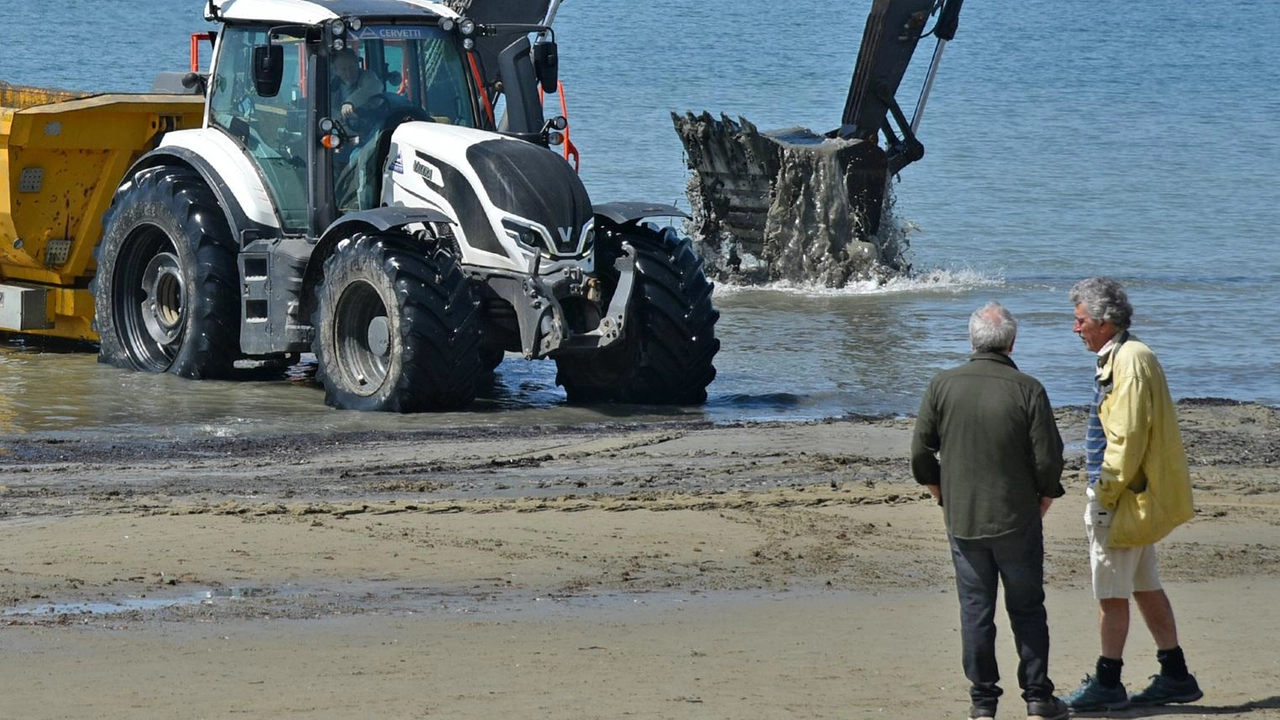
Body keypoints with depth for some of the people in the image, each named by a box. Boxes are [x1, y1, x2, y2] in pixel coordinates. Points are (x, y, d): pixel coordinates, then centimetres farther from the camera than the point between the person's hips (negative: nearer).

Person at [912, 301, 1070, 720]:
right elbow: (1048, 458, -10)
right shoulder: (1027, 390, -11)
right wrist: (1044, 498, 8)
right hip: (1018, 520, -2)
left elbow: (921, 453, -2)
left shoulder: (943, 386, -5)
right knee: (1027, 609, 10)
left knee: (975, 610, 8)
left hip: (962, 518, 2)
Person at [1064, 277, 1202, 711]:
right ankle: (1175, 677, 18)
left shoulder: (1129, 361, -17)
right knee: (1145, 588, 14)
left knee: (1111, 592, -4)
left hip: (1126, 496, -10)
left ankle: (1107, 684, 1)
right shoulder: (1117, 358, 15)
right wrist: (1104, 492, 19)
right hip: (1136, 496, 10)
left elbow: (1127, 437, -22)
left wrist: (1104, 496, -19)